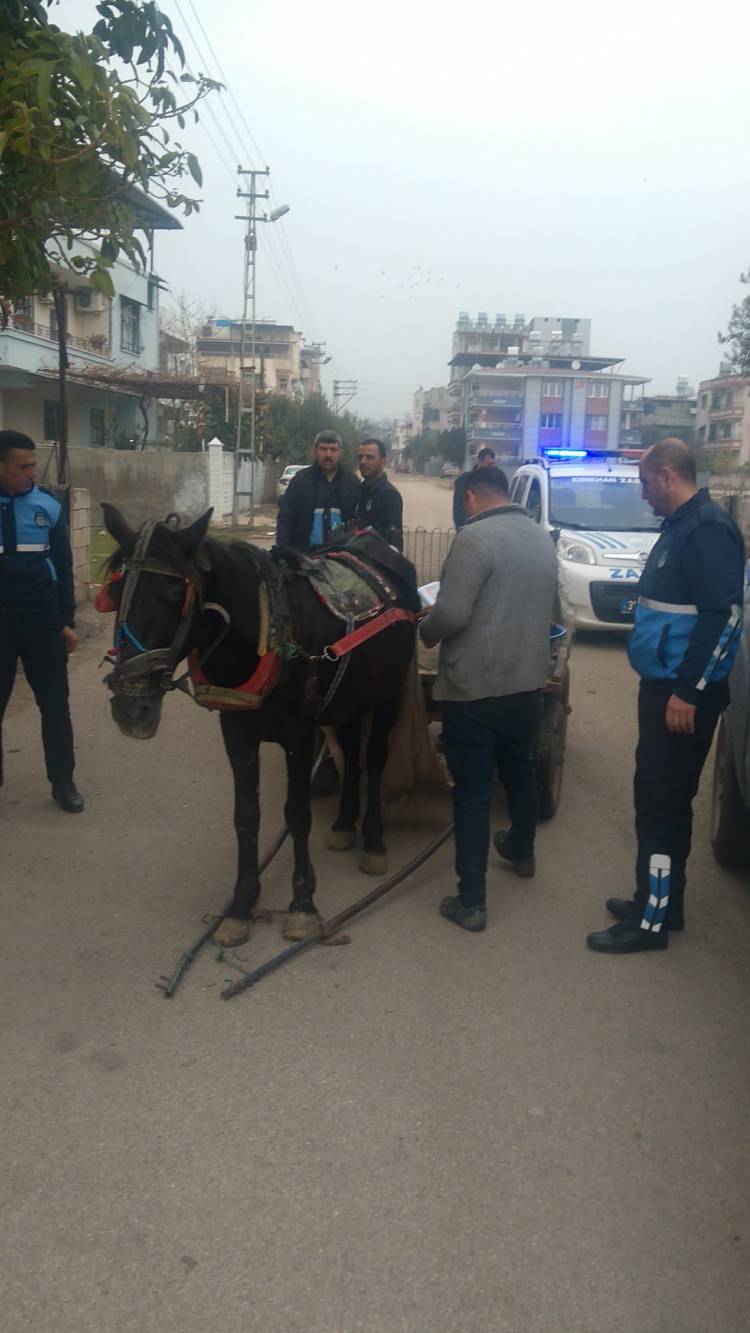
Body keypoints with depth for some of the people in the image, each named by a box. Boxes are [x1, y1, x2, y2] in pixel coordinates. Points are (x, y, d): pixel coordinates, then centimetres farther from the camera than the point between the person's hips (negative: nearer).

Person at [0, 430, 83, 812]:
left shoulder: (48, 507, 0)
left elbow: (64, 568, 5)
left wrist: (67, 621, 2)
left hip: (43, 622, 1)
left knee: (55, 705, 8)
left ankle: (63, 781, 21)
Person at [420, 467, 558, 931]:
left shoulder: (475, 537, -17)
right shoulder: (542, 537, 9)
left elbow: (452, 613, -22)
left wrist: (427, 633, -3)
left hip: (475, 684, -7)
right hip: (529, 679, 8)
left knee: (473, 789, -1)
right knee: (521, 768, 26)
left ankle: (471, 901, 4)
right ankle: (522, 849, 48)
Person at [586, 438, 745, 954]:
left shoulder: (707, 528, -17)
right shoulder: (682, 525, 14)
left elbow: (724, 615, -23)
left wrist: (687, 691, -23)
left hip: (682, 693, -10)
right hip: (664, 684, 10)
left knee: (661, 805, -3)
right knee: (662, 800, 17)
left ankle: (652, 922, 7)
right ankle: (661, 901, 29)